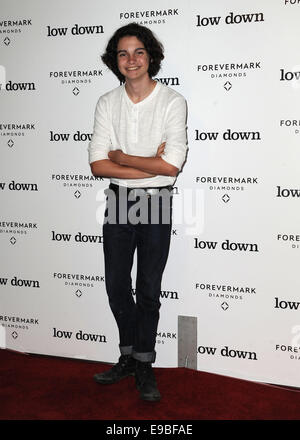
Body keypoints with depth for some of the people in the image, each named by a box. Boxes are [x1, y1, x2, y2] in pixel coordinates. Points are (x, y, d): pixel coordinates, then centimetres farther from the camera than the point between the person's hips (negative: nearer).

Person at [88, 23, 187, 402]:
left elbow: (172, 166, -19)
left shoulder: (172, 102, -8)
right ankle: (129, 357, 30)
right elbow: (97, 165, -7)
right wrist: (150, 166, -15)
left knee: (148, 290, 5)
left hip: (156, 203, -4)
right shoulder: (107, 103, 2)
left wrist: (120, 157, -11)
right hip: (118, 200, 4)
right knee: (116, 286, 12)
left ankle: (144, 366, 22)